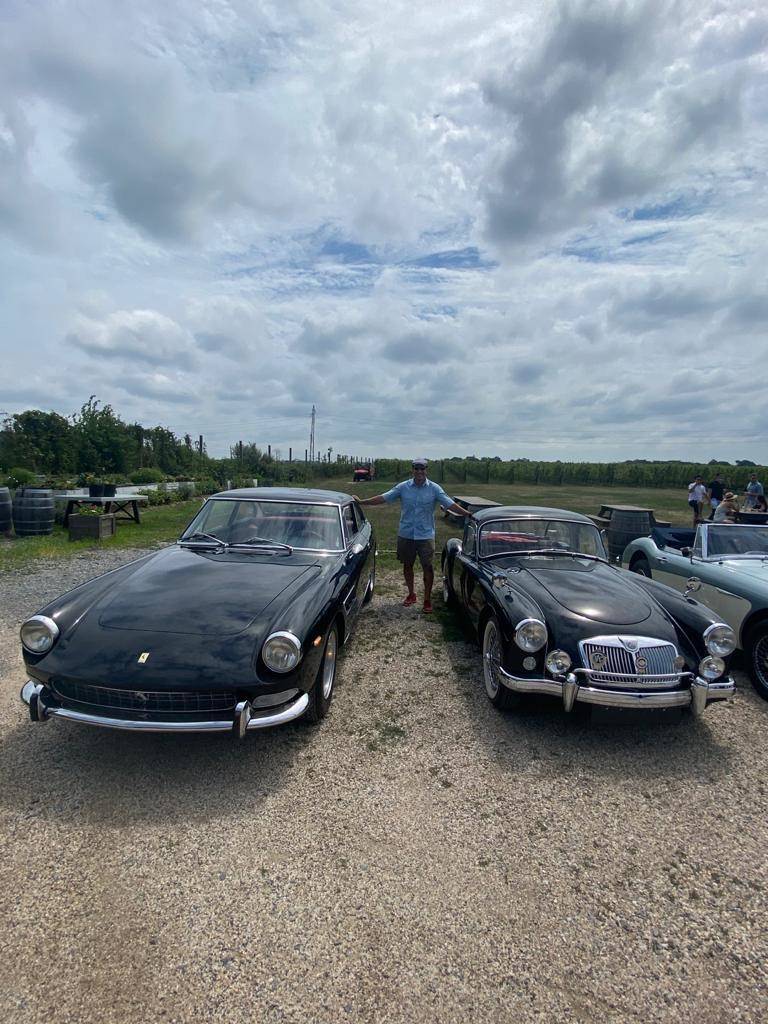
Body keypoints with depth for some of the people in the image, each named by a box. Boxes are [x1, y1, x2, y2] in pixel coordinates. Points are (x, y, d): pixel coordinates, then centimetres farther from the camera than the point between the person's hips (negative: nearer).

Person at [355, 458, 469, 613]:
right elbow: (383, 498, -1)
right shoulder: (403, 487, -1)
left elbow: (450, 504, -6)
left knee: (427, 567, -2)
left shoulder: (434, 488, -3)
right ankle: (411, 594, 32)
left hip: (426, 535, -2)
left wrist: (468, 514, -15)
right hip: (405, 534, 2)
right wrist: (361, 501, -5)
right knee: (407, 565, 13)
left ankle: (427, 599, 11)